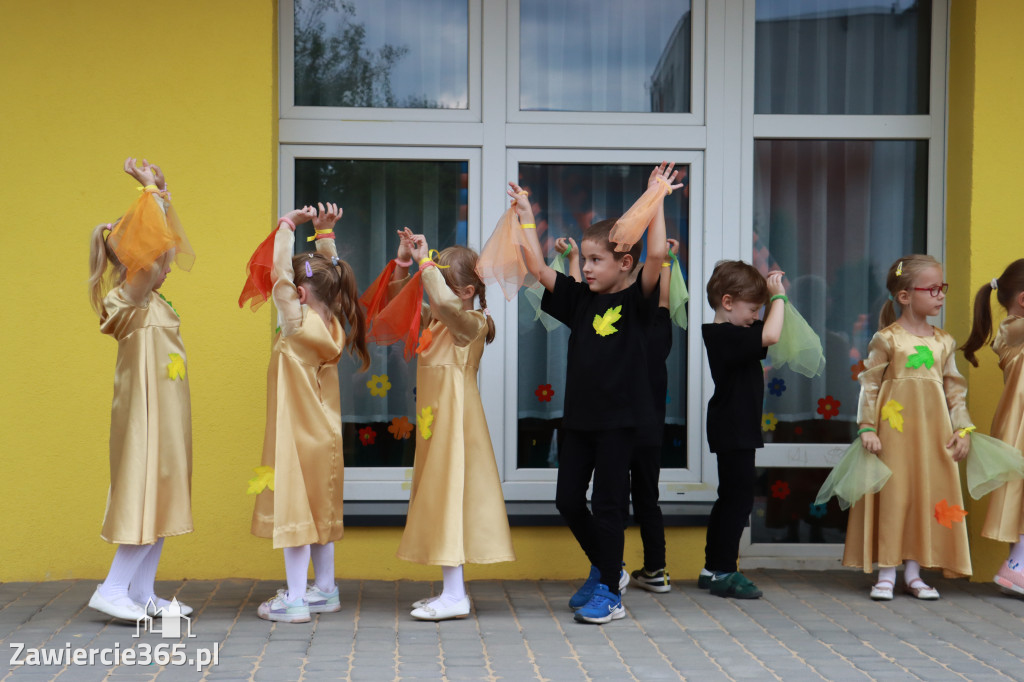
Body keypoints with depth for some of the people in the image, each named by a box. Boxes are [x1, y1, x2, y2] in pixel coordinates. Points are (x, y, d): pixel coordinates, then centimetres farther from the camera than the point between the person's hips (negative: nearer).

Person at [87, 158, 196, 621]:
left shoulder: (150, 299, 13)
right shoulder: (128, 299, -14)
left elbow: (166, 245, 23)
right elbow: (156, 252, -27)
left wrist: (161, 194, 14)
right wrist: (152, 192, -17)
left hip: (165, 413, 9)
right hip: (146, 413, -9)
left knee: (161, 500, 10)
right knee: (147, 498, -7)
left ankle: (141, 594, 15)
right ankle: (112, 590, -1)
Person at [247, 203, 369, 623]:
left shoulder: (298, 325, -16)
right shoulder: (336, 327, 2)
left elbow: (279, 275, -18)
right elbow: (328, 275, 14)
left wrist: (288, 226, -11)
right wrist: (324, 231, 11)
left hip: (296, 431, -7)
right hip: (324, 434, 7)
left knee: (294, 510, -3)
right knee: (320, 510, 15)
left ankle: (295, 599, 0)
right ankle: (325, 589, 23)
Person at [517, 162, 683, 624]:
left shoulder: (636, 300, -7)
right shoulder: (580, 299, 8)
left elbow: (657, 256, -22)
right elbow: (537, 268, 7)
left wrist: (655, 200, -22)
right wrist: (525, 217, 6)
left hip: (619, 418, -6)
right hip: (579, 415, 6)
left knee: (608, 504, 0)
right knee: (568, 501, 10)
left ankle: (609, 594, 11)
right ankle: (604, 567, 32)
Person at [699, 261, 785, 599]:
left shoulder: (731, 334, 11)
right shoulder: (724, 335, -20)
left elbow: (765, 333, 25)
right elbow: (770, 335, -32)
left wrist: (774, 295, 10)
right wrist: (778, 296, -20)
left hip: (736, 431, 11)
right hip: (733, 432, -11)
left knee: (731, 497, 16)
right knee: (738, 497, -5)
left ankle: (712, 569, 23)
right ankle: (722, 571, 1)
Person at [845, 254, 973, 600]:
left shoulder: (944, 342, 9)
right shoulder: (886, 339, -5)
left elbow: (956, 389, 12)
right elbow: (869, 384, -6)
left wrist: (962, 429, 4)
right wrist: (867, 428, -11)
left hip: (933, 431, 5)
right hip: (894, 429, -4)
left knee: (927, 496, 6)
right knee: (892, 495, -1)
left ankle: (913, 571, 17)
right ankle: (886, 573, 7)